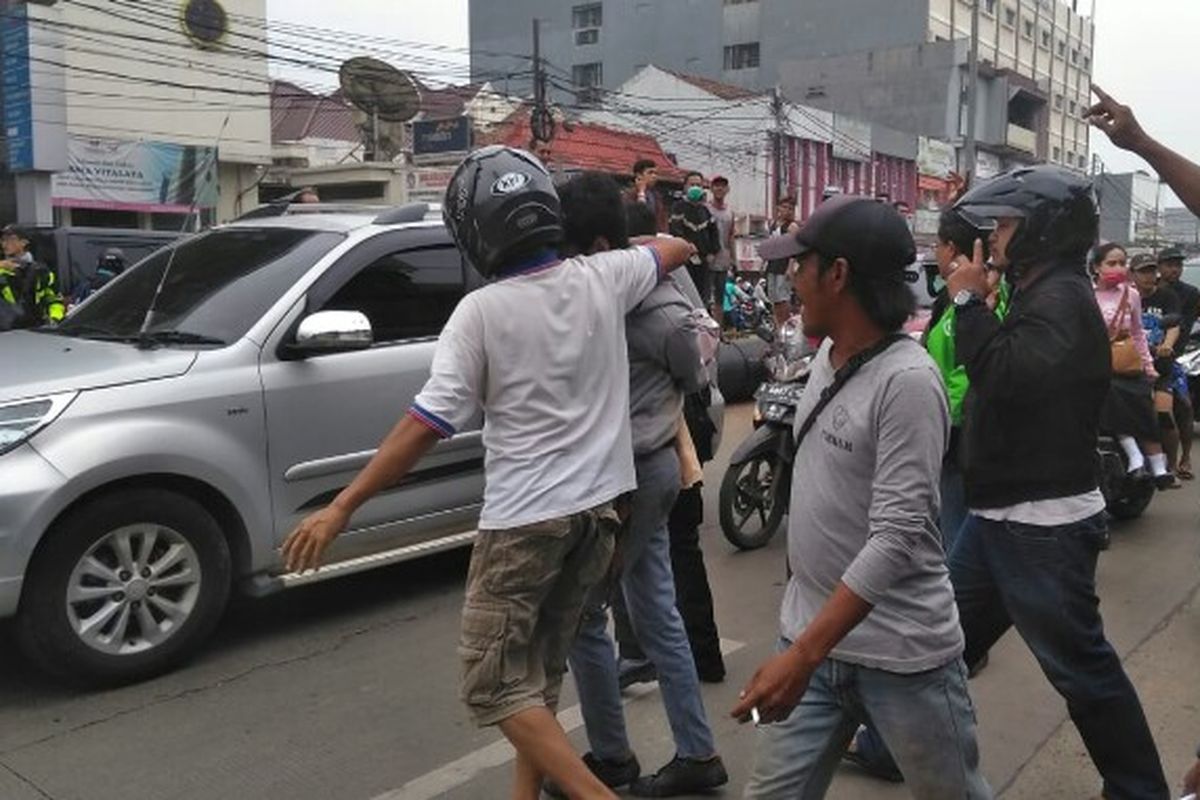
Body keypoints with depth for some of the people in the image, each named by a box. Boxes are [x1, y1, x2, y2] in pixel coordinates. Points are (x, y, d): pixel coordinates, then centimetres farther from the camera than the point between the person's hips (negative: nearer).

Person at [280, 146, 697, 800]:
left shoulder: (482, 311, -14)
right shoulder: (602, 277, 0)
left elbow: (426, 424, -17)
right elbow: (679, 249, 19)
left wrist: (340, 508, -11)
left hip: (524, 516, -6)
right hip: (598, 505, 6)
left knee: (494, 685, 4)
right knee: (539, 669, 19)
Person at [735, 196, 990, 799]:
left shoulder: (907, 380, -21)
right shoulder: (828, 353, 4)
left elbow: (896, 538, -25)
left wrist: (802, 654, -29)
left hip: (901, 652, -7)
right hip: (813, 631, 7)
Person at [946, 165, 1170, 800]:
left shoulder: (1062, 299, -16)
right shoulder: (1039, 295, 17)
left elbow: (1003, 375, -28)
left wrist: (969, 300, -15)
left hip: (1043, 525, -10)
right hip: (1000, 515, 10)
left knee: (1081, 668, 0)